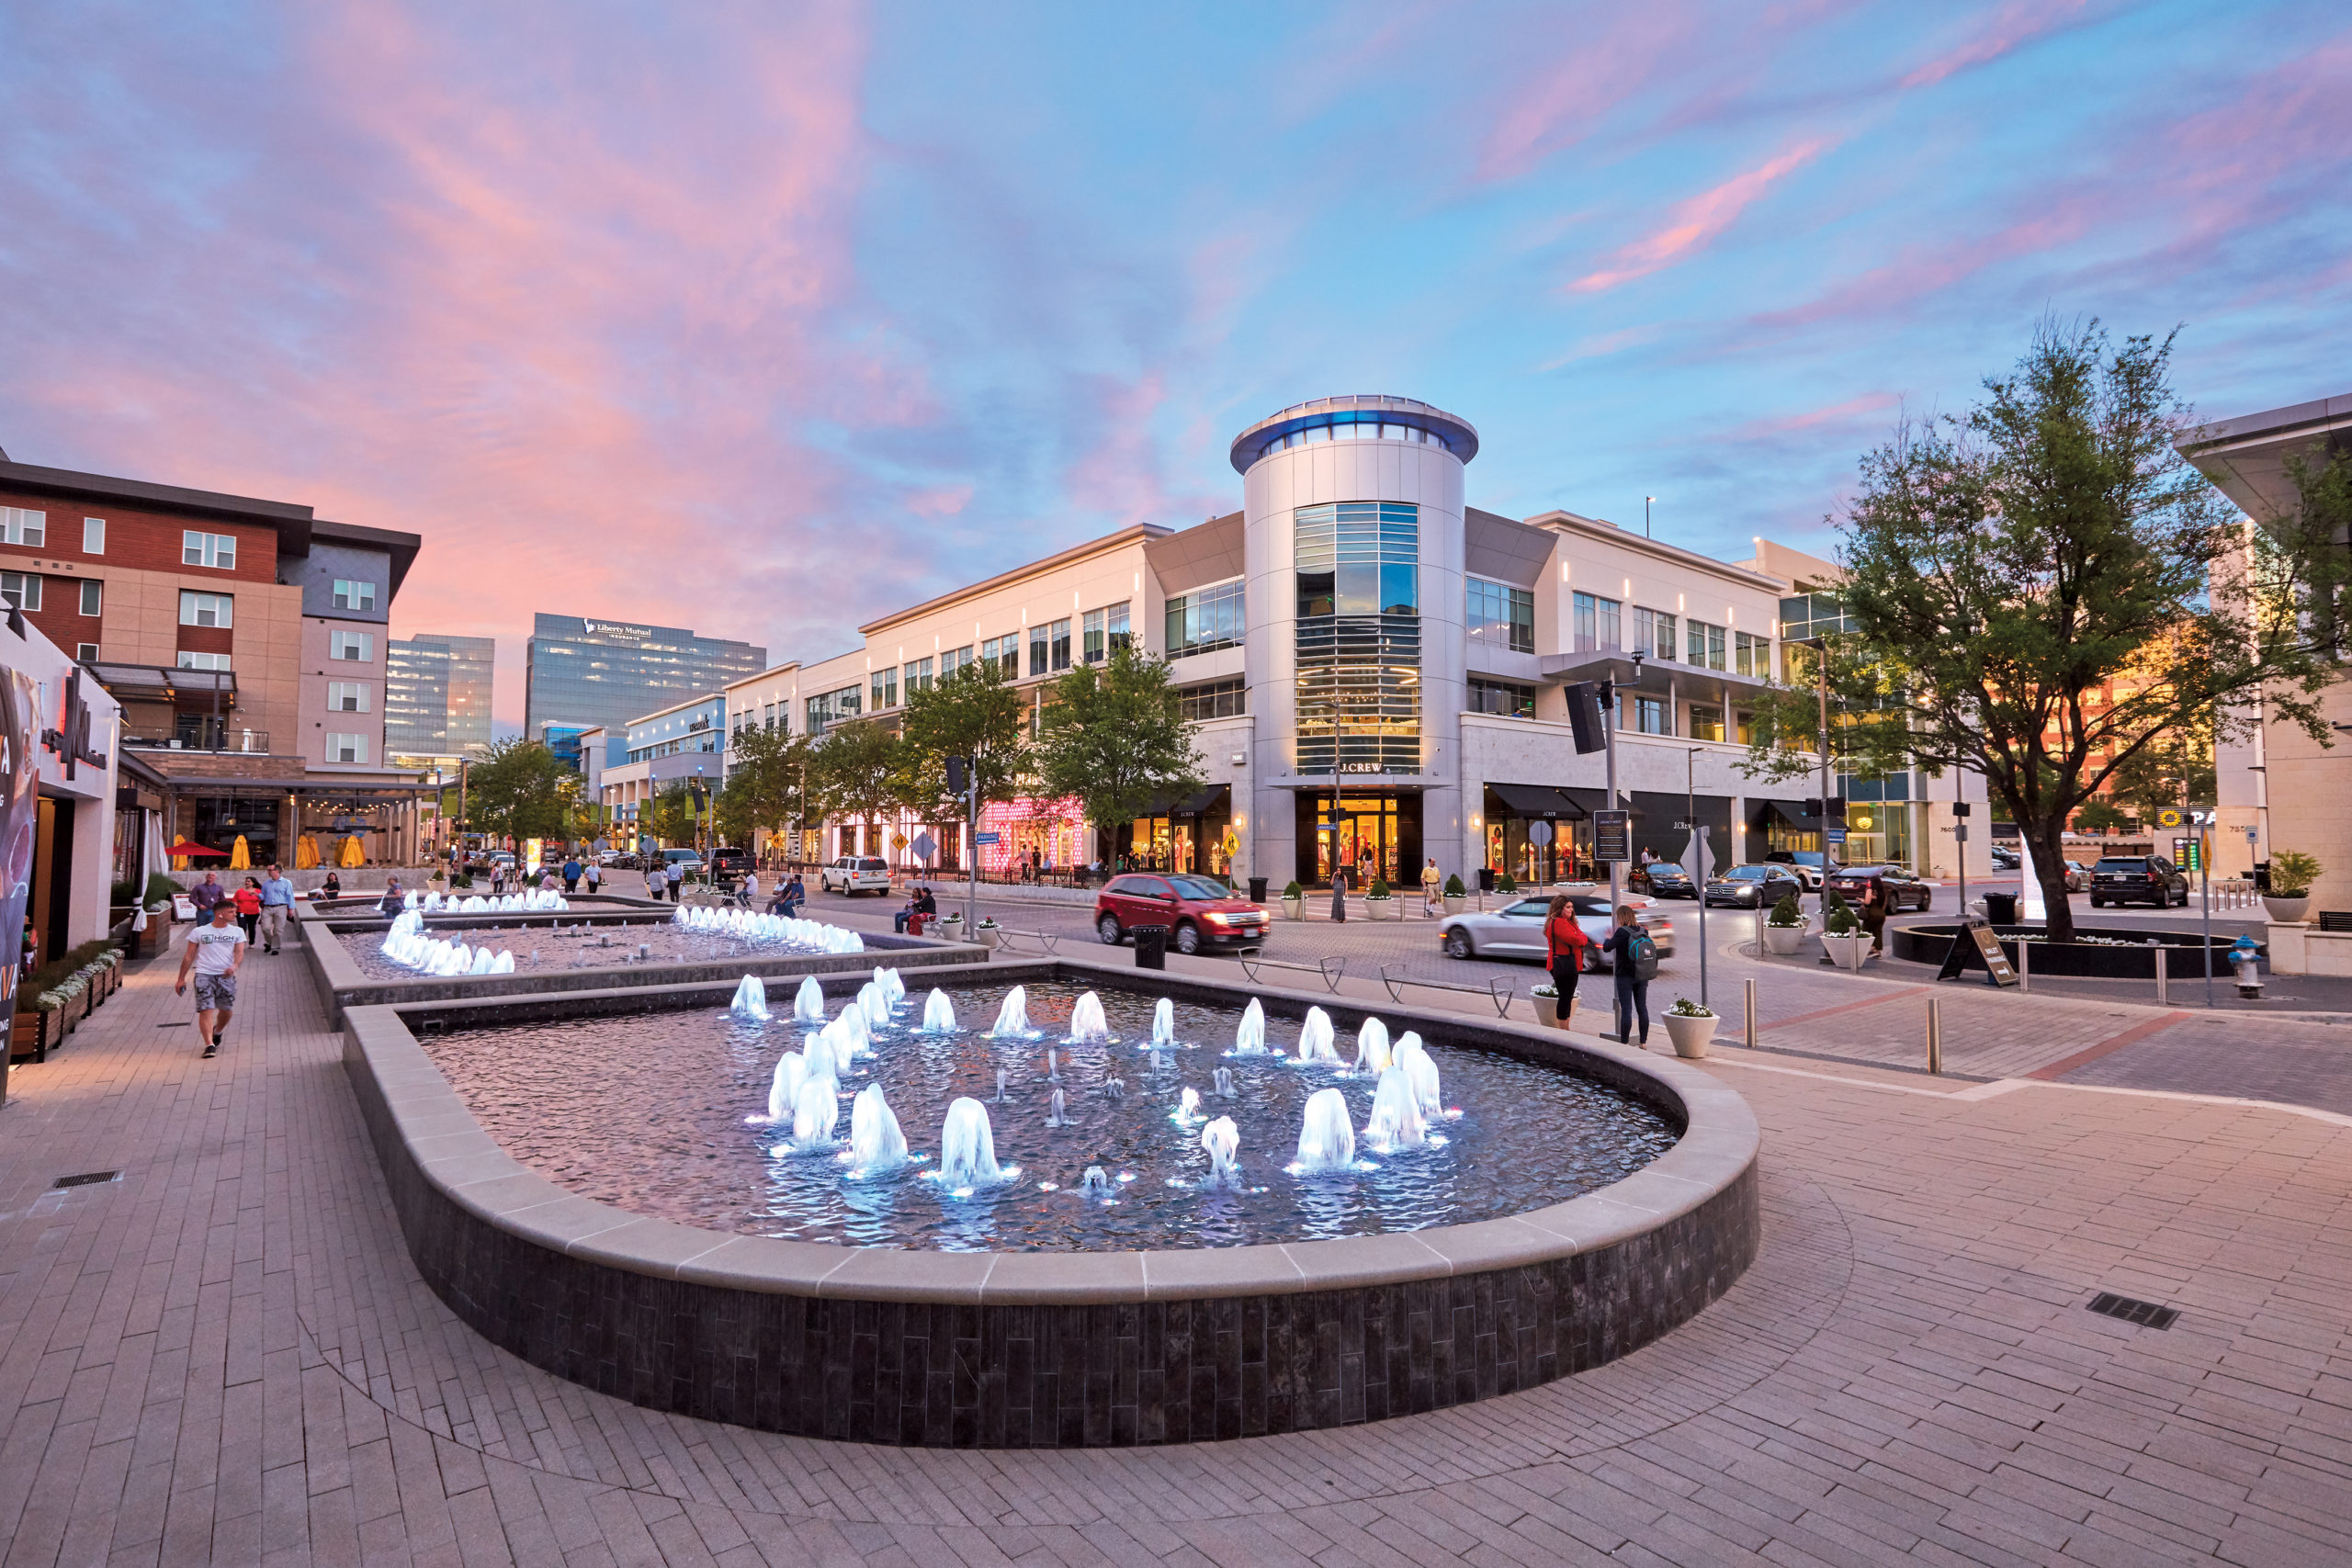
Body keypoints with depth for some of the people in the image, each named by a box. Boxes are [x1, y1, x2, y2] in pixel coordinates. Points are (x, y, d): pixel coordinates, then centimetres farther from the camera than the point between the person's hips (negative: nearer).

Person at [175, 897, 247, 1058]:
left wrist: (234, 966, -22)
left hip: (226, 976, 2)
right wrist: (181, 979, 11)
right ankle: (209, 1045, -15)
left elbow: (240, 952, -1)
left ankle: (217, 1032, 36)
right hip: (204, 974, -2)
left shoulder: (237, 931, 9)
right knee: (206, 1010, -12)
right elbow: (189, 956, 11)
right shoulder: (199, 931, 6)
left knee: (226, 1010, 5)